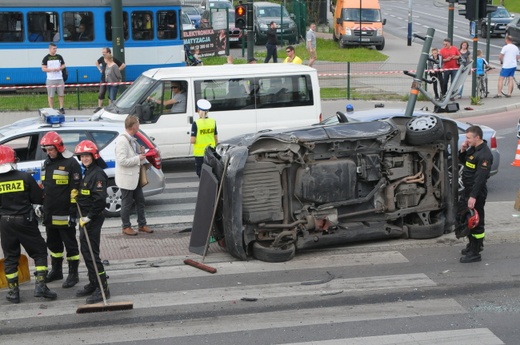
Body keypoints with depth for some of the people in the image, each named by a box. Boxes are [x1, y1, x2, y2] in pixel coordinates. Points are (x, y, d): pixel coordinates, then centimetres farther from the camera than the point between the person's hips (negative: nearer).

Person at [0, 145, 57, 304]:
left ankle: (13, 292, 13)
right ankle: (40, 285, 1)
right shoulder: (25, 177, -10)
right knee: (39, 252, 10)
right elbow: (39, 199, -6)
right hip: (25, 220, -2)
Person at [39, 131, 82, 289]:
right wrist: (40, 205, 21)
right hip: (49, 213, 8)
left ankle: (73, 274, 9)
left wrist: (73, 211, -18)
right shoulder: (46, 164, 13)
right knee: (53, 243, 18)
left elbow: (75, 189, -15)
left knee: (70, 244, 1)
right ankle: (56, 271, 31)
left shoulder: (71, 163, -13)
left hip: (64, 214, -8)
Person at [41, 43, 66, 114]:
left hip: (59, 78, 3)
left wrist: (59, 68, -7)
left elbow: (63, 65, 14)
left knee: (61, 94, 6)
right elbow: (43, 68, -5)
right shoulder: (46, 58, -2)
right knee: (51, 95, 0)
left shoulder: (59, 57, 8)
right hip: (50, 79, -3)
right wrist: (51, 69, -19)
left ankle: (61, 108, 15)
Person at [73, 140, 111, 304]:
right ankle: (93, 284, 25)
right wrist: (82, 217, 13)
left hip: (93, 218, -10)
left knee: (91, 253, -10)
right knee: (86, 252, 15)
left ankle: (103, 288, -5)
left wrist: (88, 217, -20)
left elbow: (100, 199, -24)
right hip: (85, 218, 10)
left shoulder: (98, 174, -16)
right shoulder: (87, 173, 15)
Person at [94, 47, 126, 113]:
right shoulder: (102, 58, 2)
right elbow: (97, 62, 24)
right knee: (101, 94, 2)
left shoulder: (114, 59, -12)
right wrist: (100, 69, 11)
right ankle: (99, 107, 7)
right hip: (103, 80, 4)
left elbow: (123, 65, -12)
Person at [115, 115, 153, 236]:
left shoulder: (132, 139, 9)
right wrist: (138, 158, -19)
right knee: (127, 203, 3)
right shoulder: (122, 141, -20)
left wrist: (142, 153, 1)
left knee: (140, 201, 14)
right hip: (126, 178, -9)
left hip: (135, 176, 9)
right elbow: (122, 161, -26)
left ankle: (142, 225, 25)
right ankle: (126, 227, 16)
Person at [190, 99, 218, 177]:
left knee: (200, 171, 4)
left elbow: (192, 141, -13)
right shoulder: (213, 122, 1)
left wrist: (190, 140, 9)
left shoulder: (196, 123, -12)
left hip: (200, 153, -4)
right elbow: (216, 139, 8)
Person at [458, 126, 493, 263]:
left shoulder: (484, 154, -22)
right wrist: (462, 151, 3)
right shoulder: (472, 149, 8)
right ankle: (473, 244, 36)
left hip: (476, 192, -10)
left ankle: (475, 253, 3)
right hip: (467, 190, 10)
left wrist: (473, 196, -28)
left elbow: (480, 178, -26)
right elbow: (462, 162, 23)